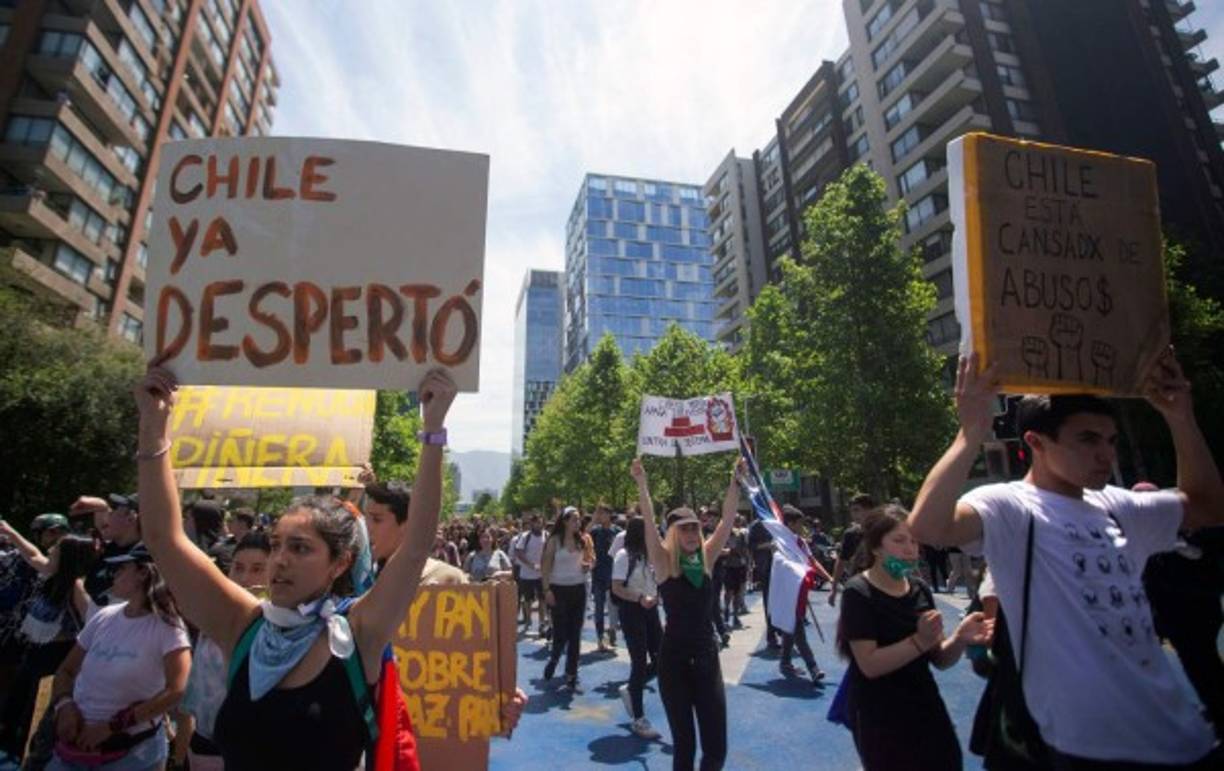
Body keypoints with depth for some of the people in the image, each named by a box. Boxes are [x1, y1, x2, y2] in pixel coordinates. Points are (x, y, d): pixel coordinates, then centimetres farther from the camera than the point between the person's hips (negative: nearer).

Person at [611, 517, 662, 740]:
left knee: (660, 659, 8)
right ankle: (639, 719, 17)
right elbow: (616, 589, -17)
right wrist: (640, 599, -28)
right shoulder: (624, 555, -14)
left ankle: (630, 690, 33)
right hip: (632, 611, -7)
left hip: (650, 610, 7)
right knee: (640, 663, 0)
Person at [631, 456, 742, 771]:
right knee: (684, 744, 9)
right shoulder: (664, 563, -9)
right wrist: (642, 484, -34)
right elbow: (649, 522, -23)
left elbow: (728, 519, -6)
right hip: (674, 659, -3)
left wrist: (735, 481, -14)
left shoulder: (706, 558, 1)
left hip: (707, 657, 3)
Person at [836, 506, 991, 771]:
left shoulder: (920, 590, 1)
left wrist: (960, 639, -17)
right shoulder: (858, 593, -18)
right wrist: (920, 641, -30)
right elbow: (870, 665, -22)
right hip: (879, 717, -6)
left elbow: (940, 659, 3)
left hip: (924, 707, 6)